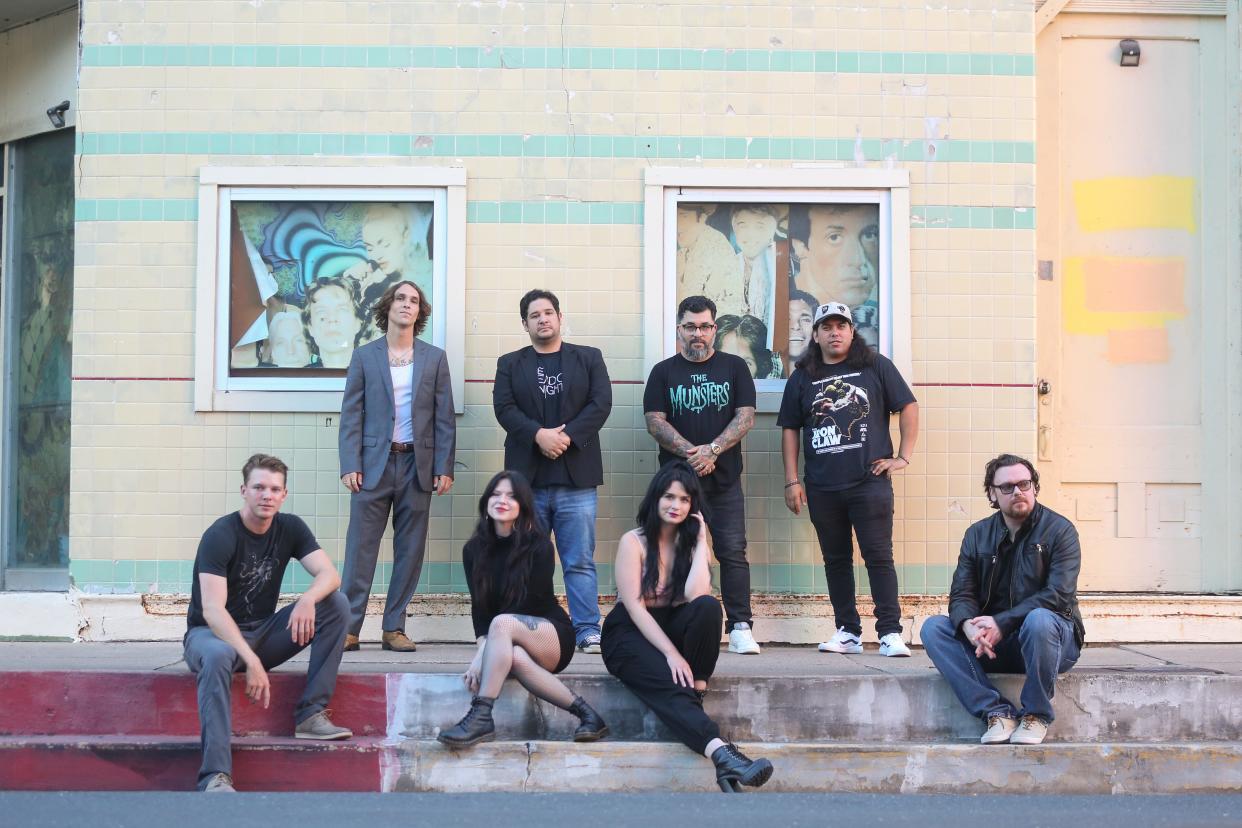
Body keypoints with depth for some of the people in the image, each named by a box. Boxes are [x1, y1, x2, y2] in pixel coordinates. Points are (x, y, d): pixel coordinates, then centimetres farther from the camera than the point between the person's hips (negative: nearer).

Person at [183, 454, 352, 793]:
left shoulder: (289, 528, 0)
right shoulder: (220, 536, -17)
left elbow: (330, 574, -10)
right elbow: (212, 610, -26)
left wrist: (308, 599, -34)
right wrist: (251, 660, -38)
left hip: (262, 632, 5)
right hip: (211, 633, -5)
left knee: (337, 604, -13)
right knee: (218, 657, -42)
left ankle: (310, 714, -15)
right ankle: (215, 777, -44)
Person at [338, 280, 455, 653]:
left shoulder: (434, 358, 9)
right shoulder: (364, 356, 6)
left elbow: (444, 418, 7)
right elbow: (351, 415, 3)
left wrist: (444, 468, -1)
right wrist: (350, 465, -7)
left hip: (417, 466, 2)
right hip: (374, 464, -2)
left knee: (409, 551, 3)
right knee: (361, 548, -5)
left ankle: (395, 628, 10)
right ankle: (349, 628, -1)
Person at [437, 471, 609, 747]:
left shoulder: (539, 545, -10)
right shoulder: (474, 550, 3)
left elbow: (529, 603, -15)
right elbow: (478, 606, -2)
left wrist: (483, 654, -21)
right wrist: (484, 648, -22)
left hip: (552, 636, -3)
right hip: (507, 642, 3)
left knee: (502, 623, -35)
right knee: (515, 657, -35)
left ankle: (481, 718, -39)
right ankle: (583, 712, -27)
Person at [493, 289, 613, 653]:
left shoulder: (589, 358, 11)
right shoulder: (510, 364, 13)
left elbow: (601, 403, -1)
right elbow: (504, 408, -1)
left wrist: (566, 435, -13)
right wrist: (538, 435, -16)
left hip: (576, 477, -1)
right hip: (527, 477, 1)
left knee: (580, 561, -2)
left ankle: (588, 630, 0)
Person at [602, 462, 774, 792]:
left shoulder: (691, 542, 3)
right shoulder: (634, 542, -7)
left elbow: (696, 595, -17)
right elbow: (634, 607, -16)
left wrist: (701, 541, -13)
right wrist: (671, 653, -25)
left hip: (672, 628, 4)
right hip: (631, 635, -4)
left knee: (708, 606, -30)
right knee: (668, 682, -35)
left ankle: (697, 690, -23)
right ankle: (721, 752, -52)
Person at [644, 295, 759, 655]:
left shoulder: (734, 367, 9)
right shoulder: (663, 372, 9)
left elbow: (745, 416, 0)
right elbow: (655, 421, -1)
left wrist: (712, 449, -14)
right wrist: (690, 453, -13)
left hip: (724, 478, 0)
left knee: (733, 552, -4)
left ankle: (740, 628, -2)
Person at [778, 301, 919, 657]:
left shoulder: (876, 366, 4)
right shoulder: (802, 378, 10)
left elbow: (908, 406, 5)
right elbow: (790, 429, 11)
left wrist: (903, 457, -2)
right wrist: (791, 481, 5)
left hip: (870, 482, -3)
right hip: (822, 488, 3)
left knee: (879, 557, -4)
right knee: (836, 559, 9)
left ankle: (890, 632, -1)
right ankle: (848, 632, 16)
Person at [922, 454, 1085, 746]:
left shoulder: (1059, 530, -5)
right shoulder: (977, 535, 9)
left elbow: (1059, 594, -16)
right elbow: (961, 593, 1)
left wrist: (1002, 623, -24)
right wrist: (969, 626, -23)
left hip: (1052, 637, -4)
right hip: (994, 644, 4)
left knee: (1038, 619, -38)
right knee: (933, 628, -17)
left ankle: (1036, 714, -16)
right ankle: (997, 711, -23)